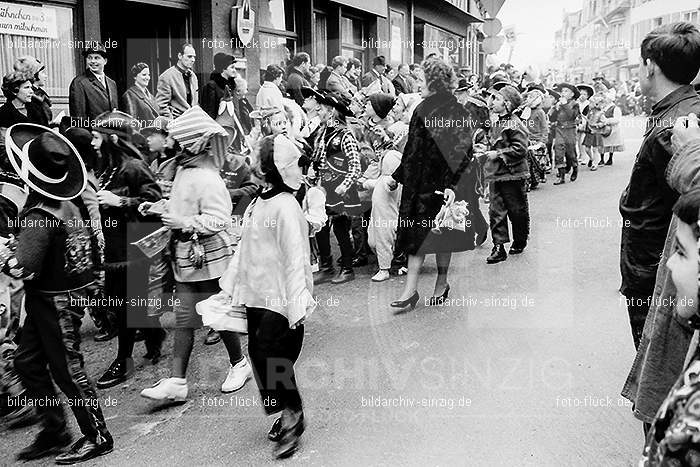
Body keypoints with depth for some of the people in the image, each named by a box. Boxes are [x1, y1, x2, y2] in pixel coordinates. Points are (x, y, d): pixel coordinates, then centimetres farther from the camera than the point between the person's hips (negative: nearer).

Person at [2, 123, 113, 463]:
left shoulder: (40, 215, -25)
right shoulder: (72, 198, 0)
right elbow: (94, 244, 9)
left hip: (56, 299, -9)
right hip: (75, 286, 9)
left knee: (67, 370, 3)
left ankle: (97, 437, 17)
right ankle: (54, 430, 27)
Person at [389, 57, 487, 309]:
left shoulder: (456, 112, -11)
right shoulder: (421, 110, 8)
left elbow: (462, 151, -15)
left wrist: (452, 185, -23)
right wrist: (397, 176, 15)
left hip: (442, 182, -6)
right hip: (420, 180, 6)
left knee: (439, 231, 4)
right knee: (416, 232, 2)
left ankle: (442, 283, 20)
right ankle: (411, 289, 2)